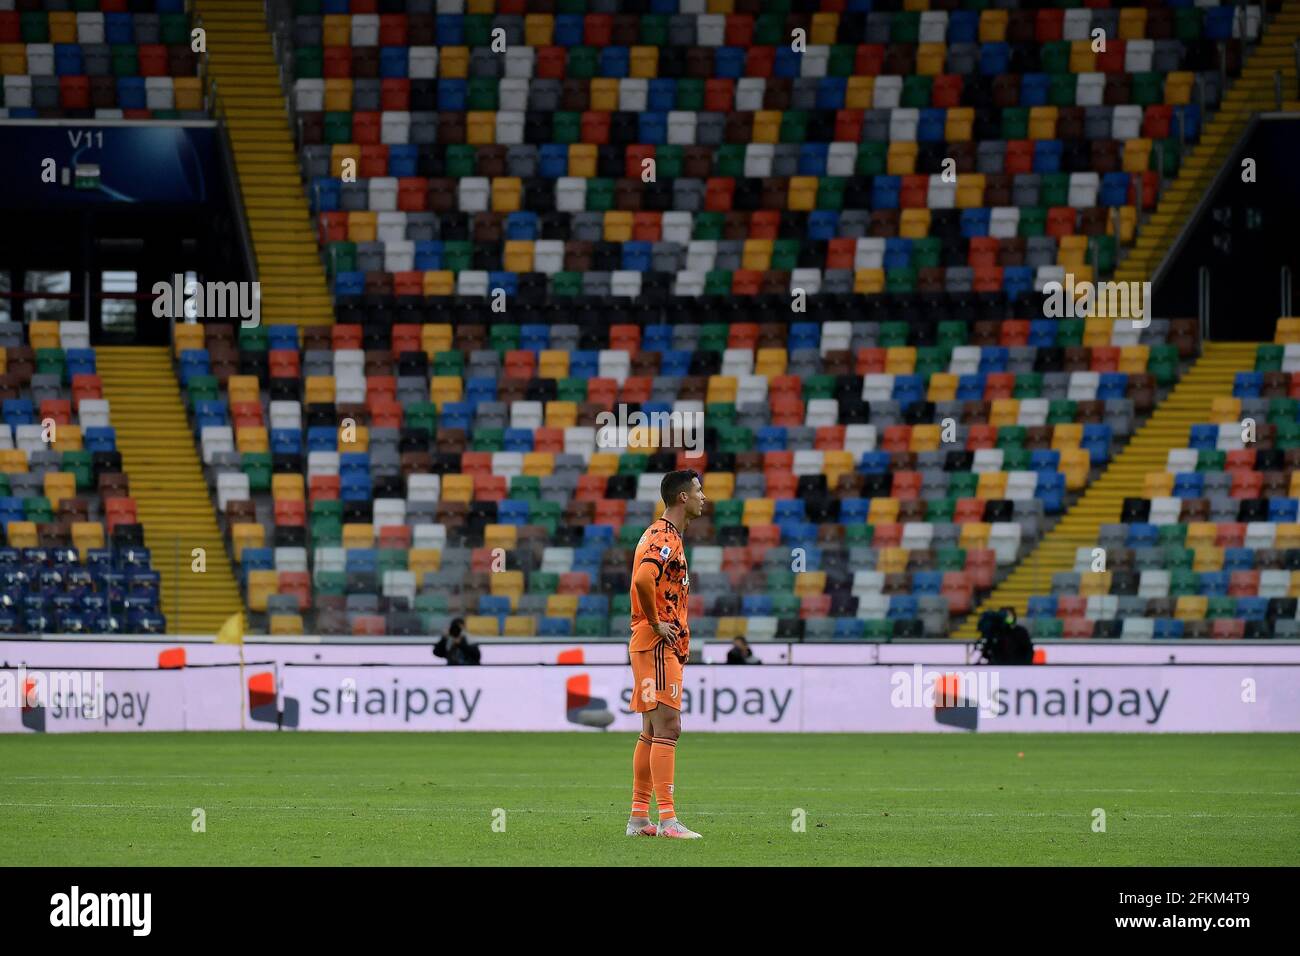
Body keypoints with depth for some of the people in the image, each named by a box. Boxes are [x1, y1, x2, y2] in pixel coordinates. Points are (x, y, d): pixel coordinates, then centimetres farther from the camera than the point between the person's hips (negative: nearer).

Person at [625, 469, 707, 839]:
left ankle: (639, 817, 15)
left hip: (664, 647, 11)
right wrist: (656, 623, -19)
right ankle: (667, 819, -18)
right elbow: (642, 579, -31)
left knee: (652, 732, 12)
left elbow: (645, 581, 29)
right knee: (667, 728, -14)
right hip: (658, 646, -11)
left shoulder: (665, 536, 18)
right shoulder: (665, 538, -14)